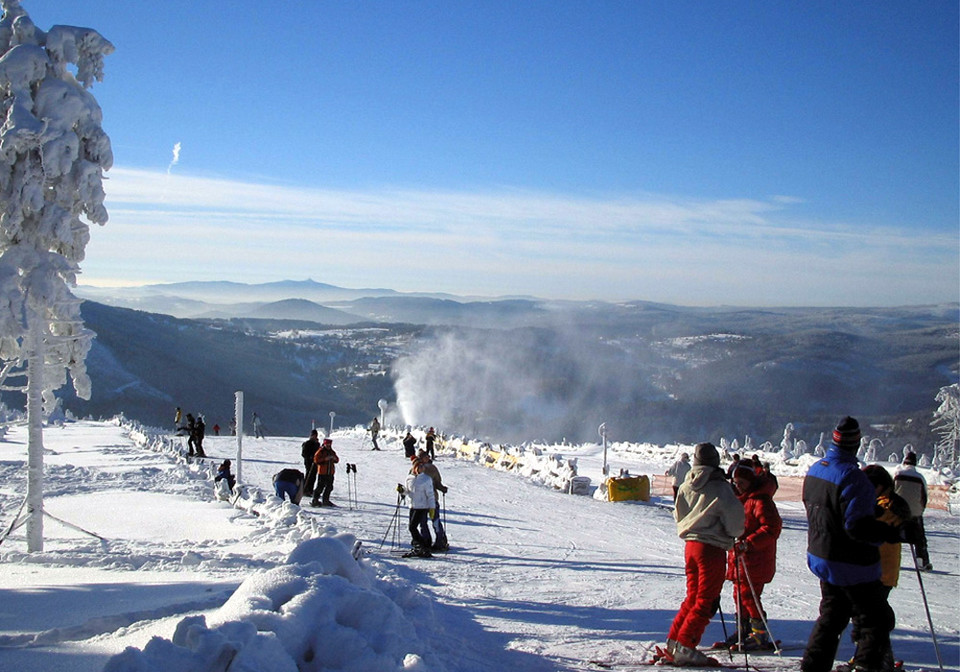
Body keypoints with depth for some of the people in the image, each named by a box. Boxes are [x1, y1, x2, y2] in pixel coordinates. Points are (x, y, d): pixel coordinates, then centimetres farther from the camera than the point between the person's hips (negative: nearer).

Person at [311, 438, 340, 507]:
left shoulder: (332, 452, 13)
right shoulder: (320, 451, -6)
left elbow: (337, 460, 18)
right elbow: (316, 460, -14)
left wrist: (335, 458, -5)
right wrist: (325, 459, -22)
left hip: (330, 473, 6)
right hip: (322, 472, -6)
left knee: (329, 487, 9)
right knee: (320, 486, -7)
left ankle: (325, 500, 20)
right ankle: (315, 500, 1)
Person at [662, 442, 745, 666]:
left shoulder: (686, 486, 4)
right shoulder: (720, 488, -14)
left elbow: (678, 515, 14)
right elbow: (735, 522, -12)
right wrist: (734, 533, 8)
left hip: (690, 545, 6)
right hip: (712, 548, -6)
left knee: (693, 597, 17)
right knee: (706, 601, 0)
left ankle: (673, 643, 15)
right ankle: (684, 648, -4)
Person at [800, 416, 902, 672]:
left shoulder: (814, 470, 3)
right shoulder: (852, 478, -24)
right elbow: (859, 526, -27)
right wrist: (891, 533, -16)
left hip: (821, 558, 8)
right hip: (852, 565, -8)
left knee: (831, 616, 21)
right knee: (876, 622, 3)